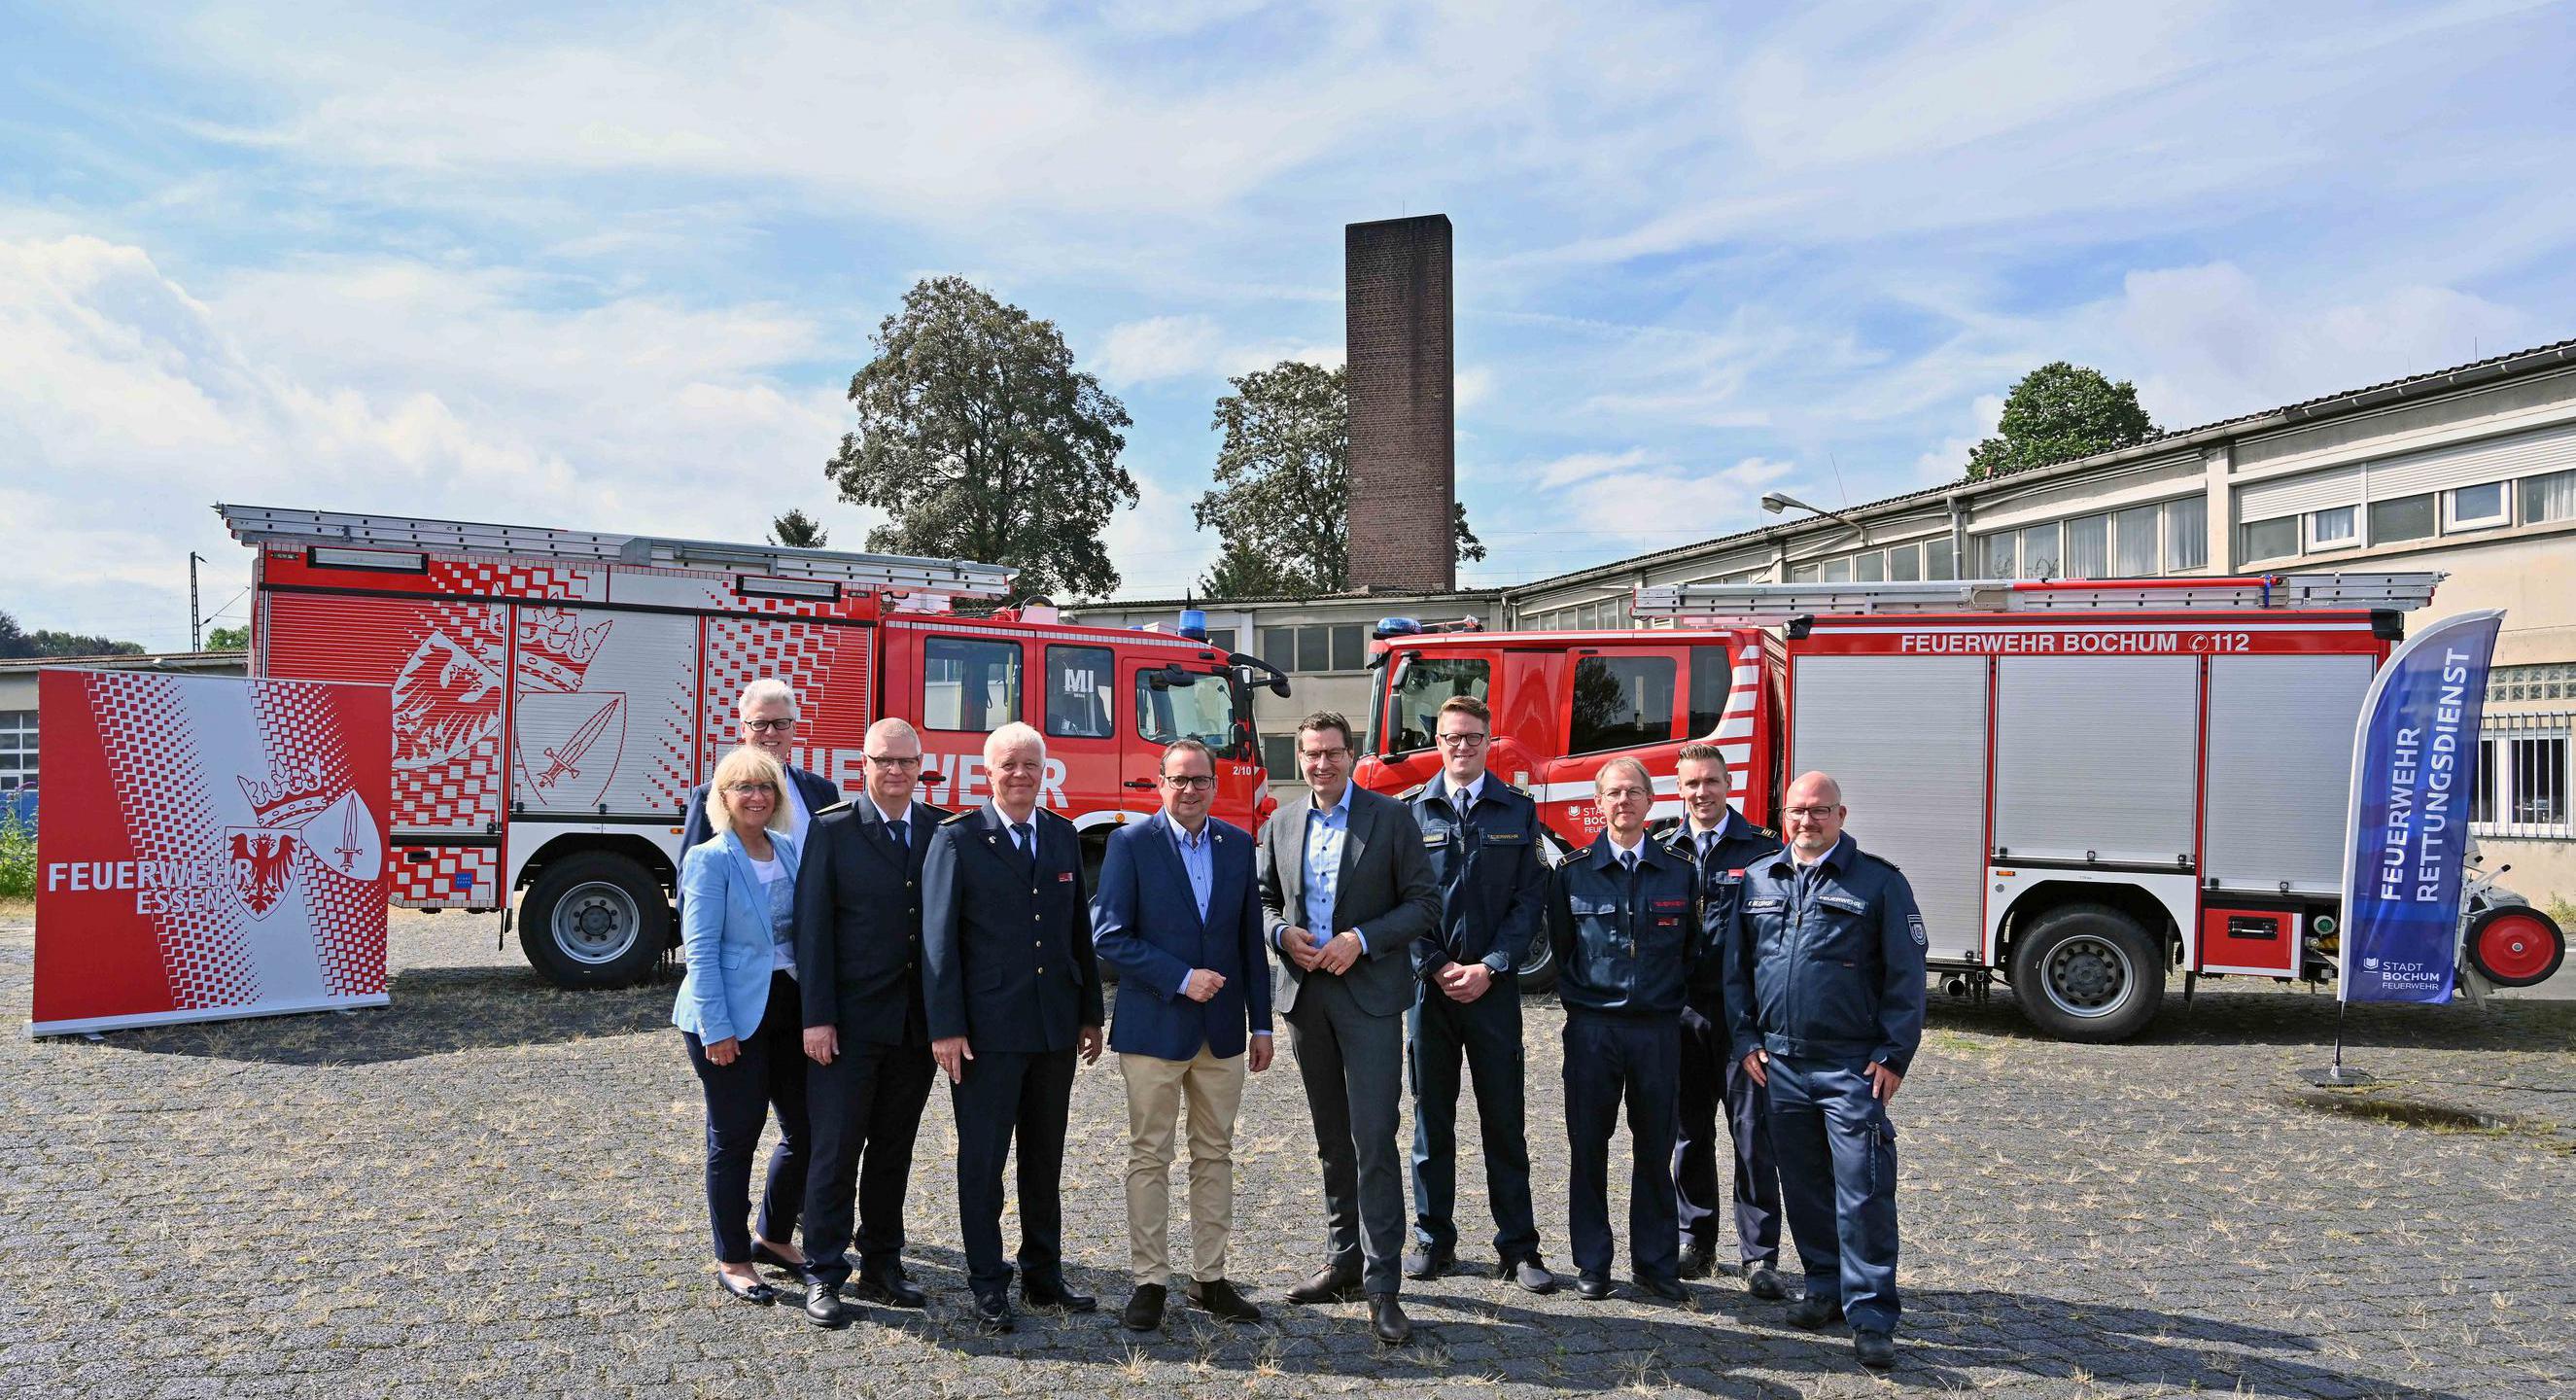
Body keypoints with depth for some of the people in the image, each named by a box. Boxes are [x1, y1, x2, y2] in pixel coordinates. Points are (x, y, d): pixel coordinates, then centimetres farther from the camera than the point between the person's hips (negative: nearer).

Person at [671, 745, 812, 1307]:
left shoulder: (790, 851, 8)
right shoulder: (709, 860, -10)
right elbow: (701, 950, -13)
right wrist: (716, 1028, -17)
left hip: (788, 1010, 6)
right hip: (732, 1017, -6)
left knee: (806, 1129, 10)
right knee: (735, 1136, 5)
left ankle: (774, 1237, 31)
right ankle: (732, 1260, 21)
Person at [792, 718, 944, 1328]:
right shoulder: (831, 830, -4)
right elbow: (813, 927, -7)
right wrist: (817, 1016, -12)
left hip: (917, 1021, 3)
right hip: (850, 1022, -3)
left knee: (894, 1151, 13)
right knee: (836, 1150, 3)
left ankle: (881, 1267, 24)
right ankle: (823, 1277, 14)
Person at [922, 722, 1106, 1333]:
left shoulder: (1063, 836, 9)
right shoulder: (957, 839, -6)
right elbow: (938, 936, -8)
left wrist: (1091, 1013, 11)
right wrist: (945, 1027, -13)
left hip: (1055, 1027, 5)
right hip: (987, 1028, -5)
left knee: (1045, 1158, 15)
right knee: (983, 1159, 6)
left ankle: (1043, 1277, 27)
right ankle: (988, 1285, 18)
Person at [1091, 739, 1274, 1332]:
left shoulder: (1238, 845, 7)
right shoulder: (1130, 843, -6)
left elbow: (1251, 939, 10)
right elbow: (1109, 935, -11)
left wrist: (1260, 1023, 8)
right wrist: (1181, 979, -17)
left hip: (1223, 1033, 4)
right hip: (1153, 1030, -4)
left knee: (1215, 1156, 10)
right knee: (1149, 1159, 4)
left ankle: (1210, 1278, 21)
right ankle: (1150, 1281, 15)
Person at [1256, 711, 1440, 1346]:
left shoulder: (1391, 818, -4)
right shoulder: (1281, 823, 9)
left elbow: (1424, 904, -5)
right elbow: (1266, 900, 17)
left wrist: (1361, 939, -16)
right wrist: (1281, 933, -5)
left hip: (1369, 993, -5)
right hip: (1305, 993, 5)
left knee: (1374, 1141, -9)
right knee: (1332, 1140, 15)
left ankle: (1382, 1286, -3)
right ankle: (1344, 1261, 28)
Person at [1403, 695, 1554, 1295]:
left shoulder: (1518, 812, 5)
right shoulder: (1411, 812, 4)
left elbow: (1530, 898, 0)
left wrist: (1489, 968, -9)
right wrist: (1437, 968, -9)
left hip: (1494, 987, 0)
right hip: (1429, 984, 0)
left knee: (1505, 1120, 4)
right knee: (1431, 1117, 9)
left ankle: (1517, 1246, 13)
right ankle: (1433, 1238, 20)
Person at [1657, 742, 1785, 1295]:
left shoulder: (1763, 848, 0)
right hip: (1682, 1010, 3)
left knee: (1754, 1133, 0)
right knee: (1690, 1132, 12)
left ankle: (1759, 1255, 9)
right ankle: (1697, 1240, 25)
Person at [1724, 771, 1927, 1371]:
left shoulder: (1879, 882, -1)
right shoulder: (1756, 881, 10)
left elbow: (1906, 976, -2)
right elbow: (1735, 966, 15)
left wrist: (1894, 1055, -7)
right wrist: (1746, 1039, 7)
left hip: (1853, 1067, -4)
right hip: (1780, 1064, 4)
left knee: (1863, 1191, -6)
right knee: (1803, 1185, 13)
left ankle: (1871, 1316, 0)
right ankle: (1825, 1287, 28)